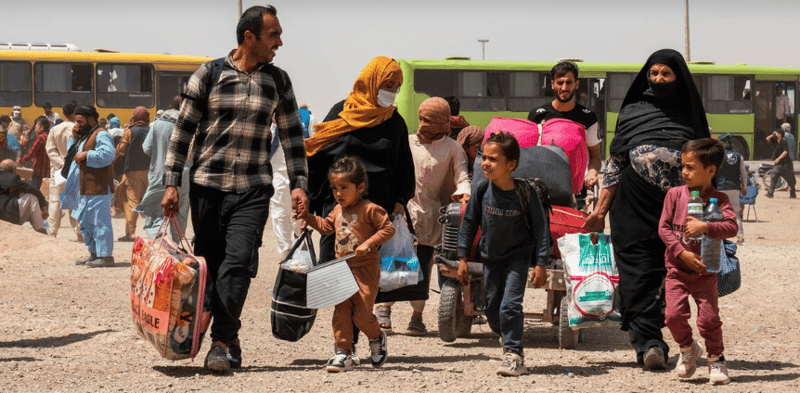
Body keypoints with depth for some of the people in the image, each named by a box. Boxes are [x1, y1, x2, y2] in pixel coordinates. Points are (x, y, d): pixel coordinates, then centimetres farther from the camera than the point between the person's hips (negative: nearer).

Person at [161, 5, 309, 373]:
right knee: (211, 266, 3)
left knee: (238, 262, -16)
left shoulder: (278, 81, 8)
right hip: (207, 187, 0)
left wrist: (298, 184, 5)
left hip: (252, 190, 0)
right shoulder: (209, 75, 0)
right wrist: (171, 183, -3)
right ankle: (229, 340, 17)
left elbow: (292, 135, 14)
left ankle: (221, 342, -15)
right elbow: (183, 130, 2)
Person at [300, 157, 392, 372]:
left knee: (361, 314, -7)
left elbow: (388, 229, -12)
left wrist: (368, 243, -22)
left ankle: (377, 339, 23)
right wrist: (307, 216, 17)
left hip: (365, 269, -6)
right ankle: (343, 353, 4)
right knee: (341, 312, 0)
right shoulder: (337, 210, 11)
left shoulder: (370, 210, -11)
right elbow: (326, 226, 27)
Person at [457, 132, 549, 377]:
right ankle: (507, 337, 39)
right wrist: (462, 259, 2)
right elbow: (469, 223, 2)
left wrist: (540, 264, -14)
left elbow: (541, 228, -12)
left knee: (510, 305, -15)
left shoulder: (525, 193, -19)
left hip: (518, 255, -4)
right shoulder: (482, 190, -9)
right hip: (491, 256, 4)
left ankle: (514, 355, -6)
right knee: (492, 308, 10)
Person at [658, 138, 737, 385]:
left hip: (705, 270, -1)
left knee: (709, 318, -8)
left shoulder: (718, 199, -4)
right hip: (677, 268, 2)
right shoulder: (675, 194, 0)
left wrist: (705, 227, -29)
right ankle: (687, 349, 19)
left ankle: (716, 359, 15)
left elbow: (731, 227, -16)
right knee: (674, 314, -11)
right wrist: (681, 252, -13)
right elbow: (663, 227, -2)